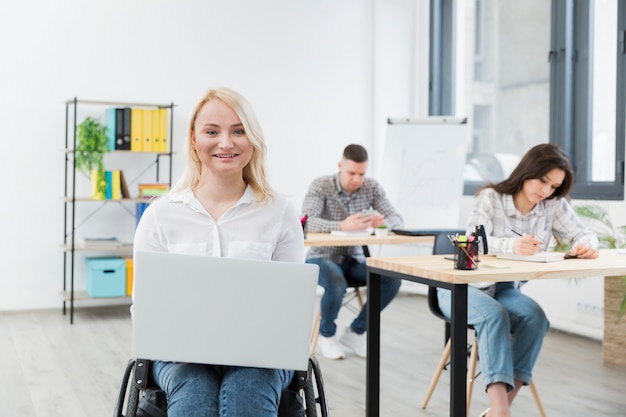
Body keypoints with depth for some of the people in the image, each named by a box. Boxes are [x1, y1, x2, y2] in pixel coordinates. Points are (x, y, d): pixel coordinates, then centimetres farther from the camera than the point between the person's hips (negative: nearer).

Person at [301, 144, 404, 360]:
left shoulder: (372, 187, -1)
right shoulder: (321, 186, -13)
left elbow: (396, 220, -4)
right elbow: (306, 221, -28)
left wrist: (382, 221, -30)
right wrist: (342, 226, -44)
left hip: (354, 259, 4)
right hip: (323, 257, -4)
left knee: (392, 279, -20)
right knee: (337, 284, -36)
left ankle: (355, 332, 0)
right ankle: (327, 334, -3)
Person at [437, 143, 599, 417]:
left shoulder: (555, 206, 0)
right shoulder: (490, 198, -13)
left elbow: (582, 234, -2)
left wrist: (586, 245, -28)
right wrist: (512, 246, -45)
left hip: (505, 289, 4)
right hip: (461, 287, -4)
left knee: (535, 316, -28)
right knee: (494, 314, -35)